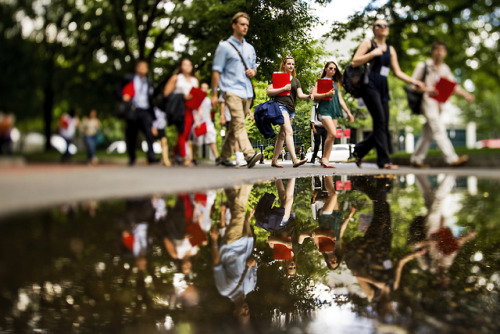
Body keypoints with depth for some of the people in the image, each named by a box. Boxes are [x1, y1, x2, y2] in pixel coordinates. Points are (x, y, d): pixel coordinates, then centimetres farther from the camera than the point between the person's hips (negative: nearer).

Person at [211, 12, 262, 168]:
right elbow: (216, 70, 0)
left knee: (235, 125, 9)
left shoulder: (250, 48, 21)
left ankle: (224, 156, 18)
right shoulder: (224, 46, 3)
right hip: (232, 90, -6)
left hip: (247, 92, 6)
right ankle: (249, 155, -34)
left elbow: (254, 67, 31)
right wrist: (214, 94, -6)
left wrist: (253, 72, 5)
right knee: (239, 123, -20)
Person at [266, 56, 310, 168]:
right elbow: (269, 92, -4)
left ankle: (274, 160, 16)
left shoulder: (296, 81, 19)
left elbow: (300, 95, 7)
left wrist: (308, 96, -14)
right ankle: (295, 160, -32)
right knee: (289, 132, -21)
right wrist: (283, 88, -14)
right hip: (280, 105, -7)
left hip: (291, 108, 7)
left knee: (282, 135, 9)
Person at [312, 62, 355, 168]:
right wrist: (327, 94, -18)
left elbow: (340, 99, 23)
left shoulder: (336, 83, 22)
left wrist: (348, 112, 18)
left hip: (334, 110, 6)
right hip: (324, 108, -6)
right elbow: (314, 95, -6)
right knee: (333, 134, -19)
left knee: (330, 136, -1)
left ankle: (325, 159, 1)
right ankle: (324, 158, -8)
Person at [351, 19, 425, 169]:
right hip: (370, 86, -6)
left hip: (383, 89, 6)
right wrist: (372, 54, -10)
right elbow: (355, 62, -3)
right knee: (380, 122, -17)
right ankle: (384, 160, -18)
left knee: (384, 128, 1)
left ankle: (359, 150, 18)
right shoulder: (368, 44, 7)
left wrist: (414, 81, 7)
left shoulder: (390, 49, 22)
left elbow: (397, 72, 18)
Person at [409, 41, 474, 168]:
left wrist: (465, 94, -6)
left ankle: (416, 159, 15)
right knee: (438, 129, -16)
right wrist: (426, 89, -21)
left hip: (438, 104, 7)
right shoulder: (423, 66, -1)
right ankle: (452, 159, -21)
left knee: (428, 133, 7)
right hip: (427, 101, -7)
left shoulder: (445, 69, 15)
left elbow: (453, 86, 12)